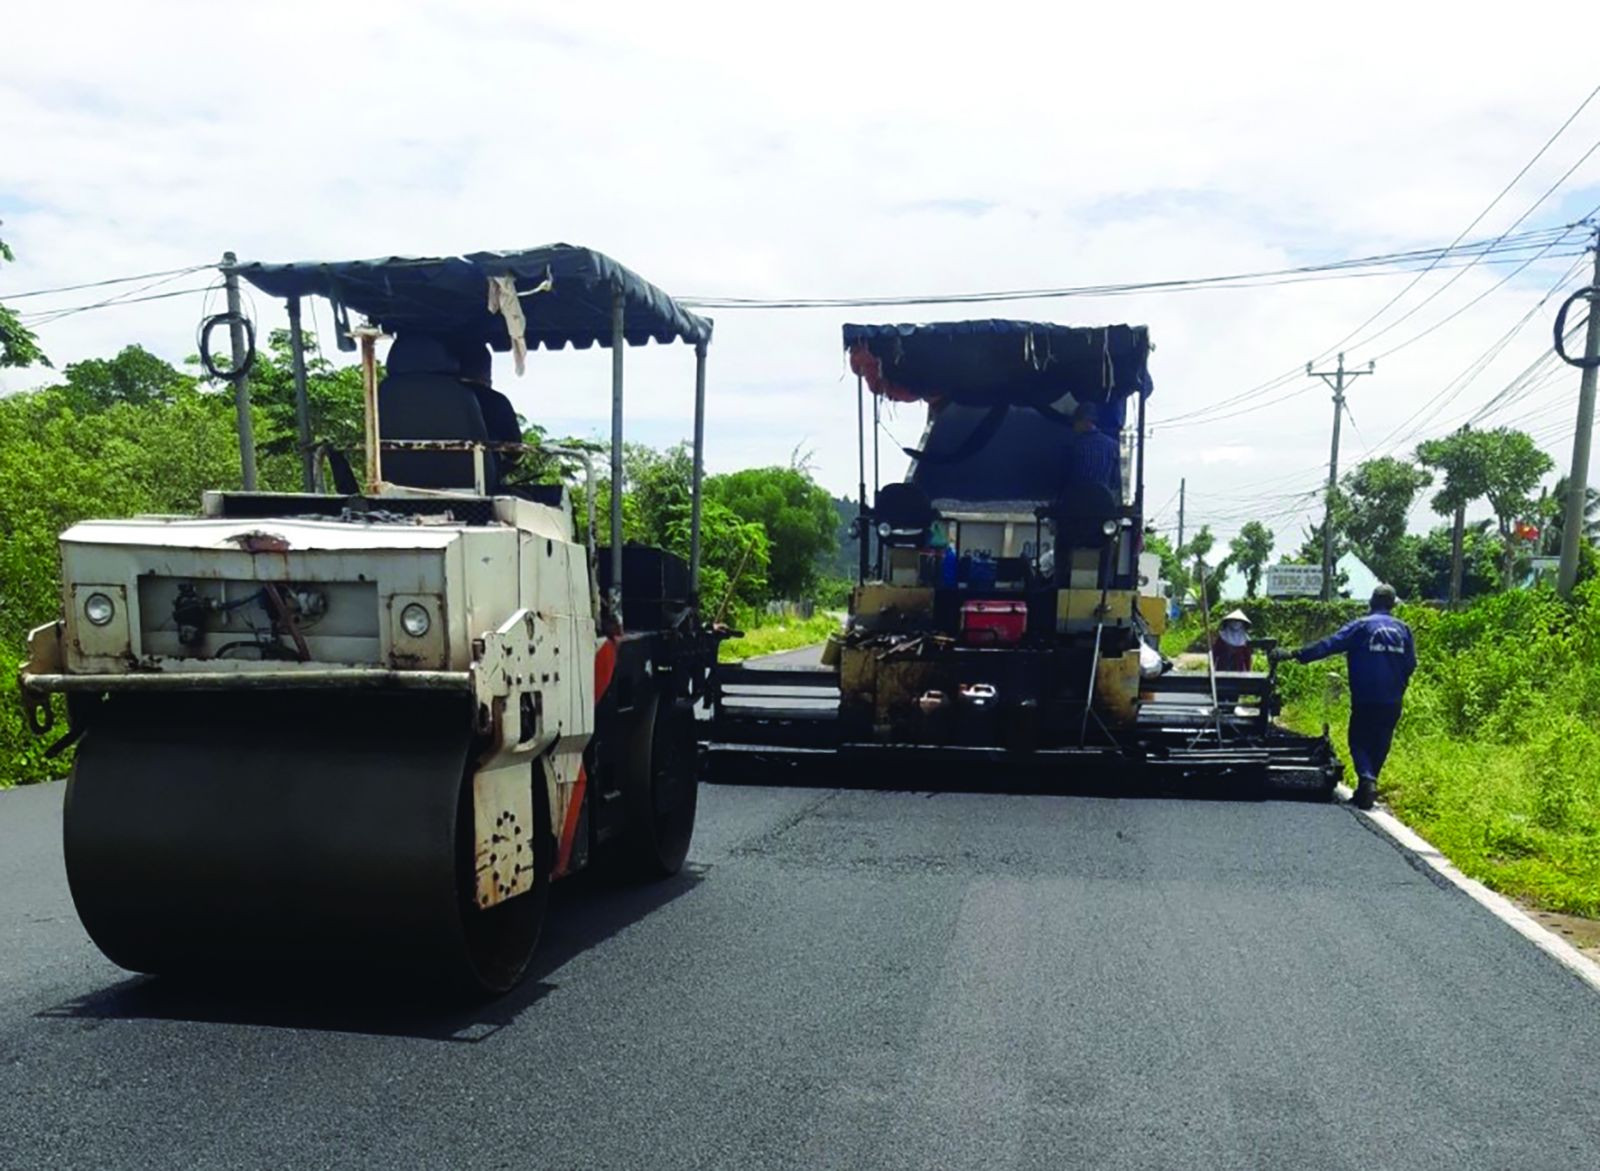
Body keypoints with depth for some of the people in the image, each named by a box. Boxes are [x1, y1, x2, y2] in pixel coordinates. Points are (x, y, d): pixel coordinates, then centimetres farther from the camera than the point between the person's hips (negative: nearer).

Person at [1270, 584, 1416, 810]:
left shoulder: (1362, 626, -6)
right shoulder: (1403, 629, 7)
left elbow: (1330, 644, -15)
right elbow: (1410, 664, 11)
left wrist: (1295, 654, -16)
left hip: (1365, 699, -4)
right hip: (1393, 701, 4)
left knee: (1359, 742, 3)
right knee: (1380, 745, 13)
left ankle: (1367, 779, -20)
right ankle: (1368, 785, 17)